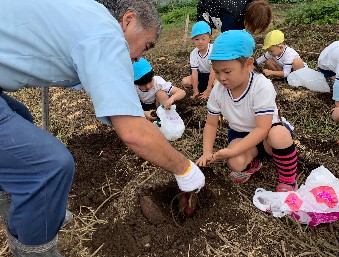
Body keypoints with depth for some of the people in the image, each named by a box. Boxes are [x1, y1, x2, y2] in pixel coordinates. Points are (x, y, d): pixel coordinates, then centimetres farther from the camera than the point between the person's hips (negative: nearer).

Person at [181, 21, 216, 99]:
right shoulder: (193, 54, -15)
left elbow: (213, 70, -27)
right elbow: (194, 72, -18)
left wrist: (208, 90, -29)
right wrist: (195, 91, -23)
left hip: (214, 74, -4)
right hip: (202, 75, 4)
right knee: (185, 82, -14)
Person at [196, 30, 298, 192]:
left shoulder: (262, 87, -27)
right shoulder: (218, 91, -12)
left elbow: (262, 128, -30)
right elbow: (211, 124, -2)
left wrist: (232, 151, -36)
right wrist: (207, 152, -18)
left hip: (266, 135, -2)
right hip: (240, 135, 3)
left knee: (279, 134, -38)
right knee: (235, 164, -29)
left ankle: (288, 181, -11)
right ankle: (252, 164, 10)